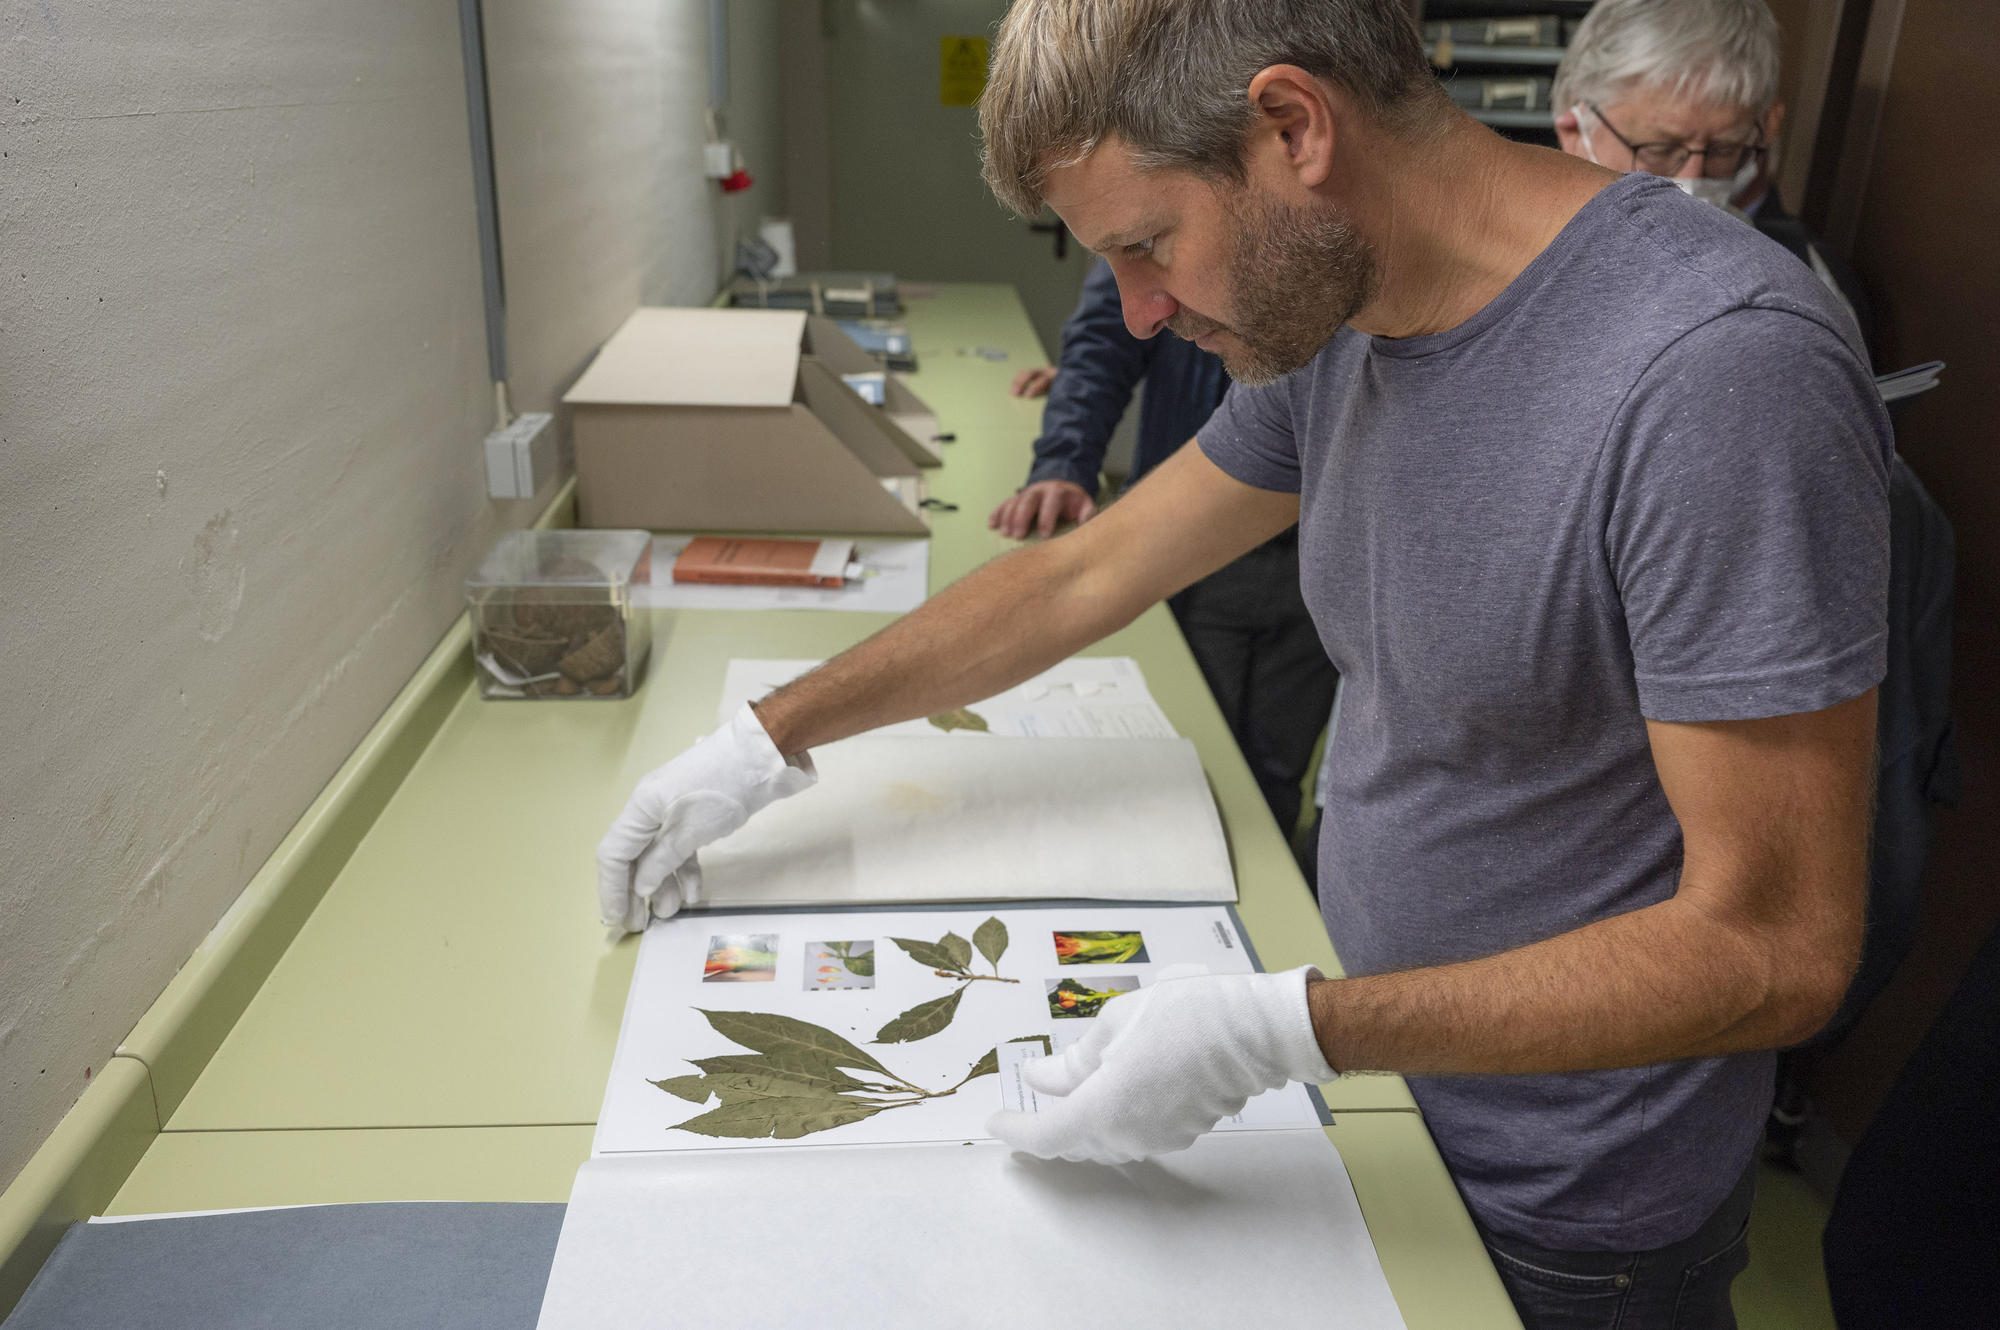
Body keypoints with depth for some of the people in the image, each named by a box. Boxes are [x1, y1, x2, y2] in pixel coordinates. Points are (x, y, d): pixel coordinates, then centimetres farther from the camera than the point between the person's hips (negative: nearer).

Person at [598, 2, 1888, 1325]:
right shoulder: (1334, 322, -5)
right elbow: (1085, 573, 4)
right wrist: (767, 742, 6)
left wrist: (1278, 1030, -30)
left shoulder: (1718, 368, -30)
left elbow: (1774, 952, -27)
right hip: (1377, 1064, 6)